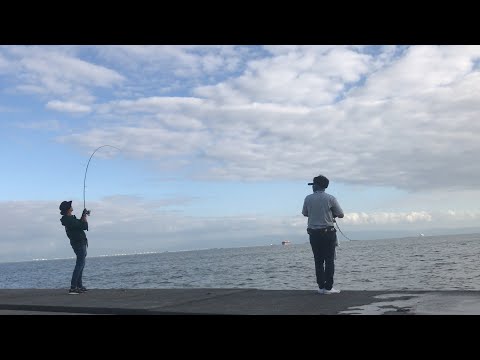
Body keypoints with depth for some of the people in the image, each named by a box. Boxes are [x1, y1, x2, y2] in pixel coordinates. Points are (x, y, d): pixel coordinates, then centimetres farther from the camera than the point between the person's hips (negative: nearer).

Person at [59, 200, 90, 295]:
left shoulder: (70, 219, 9)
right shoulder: (70, 220, -22)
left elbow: (79, 224, 24)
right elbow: (84, 226, -22)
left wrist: (83, 215, 14)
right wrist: (85, 216, -8)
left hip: (80, 243, 11)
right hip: (79, 244, -11)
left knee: (81, 264, 18)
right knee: (79, 265, -11)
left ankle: (79, 286, 24)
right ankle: (73, 288, -14)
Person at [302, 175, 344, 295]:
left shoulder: (308, 199, -1)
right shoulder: (330, 198, -6)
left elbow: (305, 213, 14)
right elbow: (341, 214, 0)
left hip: (313, 233, 2)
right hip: (328, 232, -2)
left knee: (318, 261, 9)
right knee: (329, 260, 3)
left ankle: (321, 286, 10)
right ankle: (328, 287, 1)